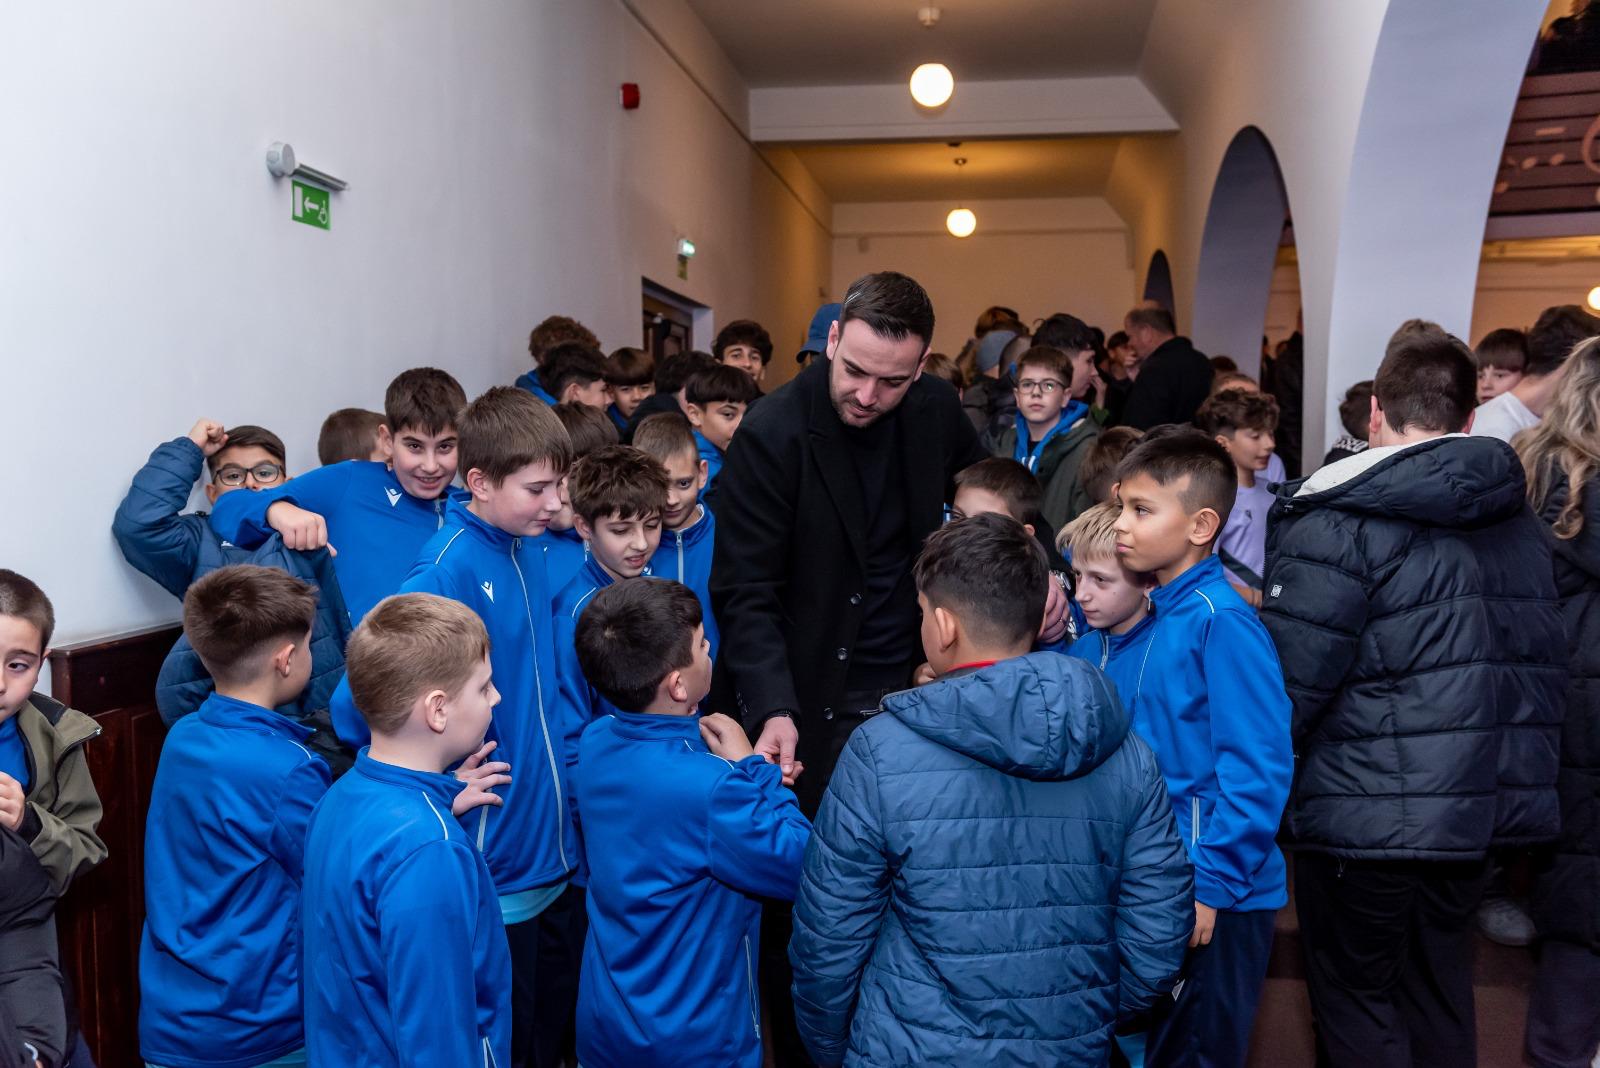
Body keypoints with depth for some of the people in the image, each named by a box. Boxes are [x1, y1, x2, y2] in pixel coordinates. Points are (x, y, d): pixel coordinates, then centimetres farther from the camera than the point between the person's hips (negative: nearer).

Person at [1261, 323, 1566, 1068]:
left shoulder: (1341, 518, -15)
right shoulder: (1519, 518, 8)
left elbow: (1287, 680, -19)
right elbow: (1544, 666, 14)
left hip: (1367, 810, -7)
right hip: (1488, 802, 7)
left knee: (1353, 998, 8)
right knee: (1439, 991, 21)